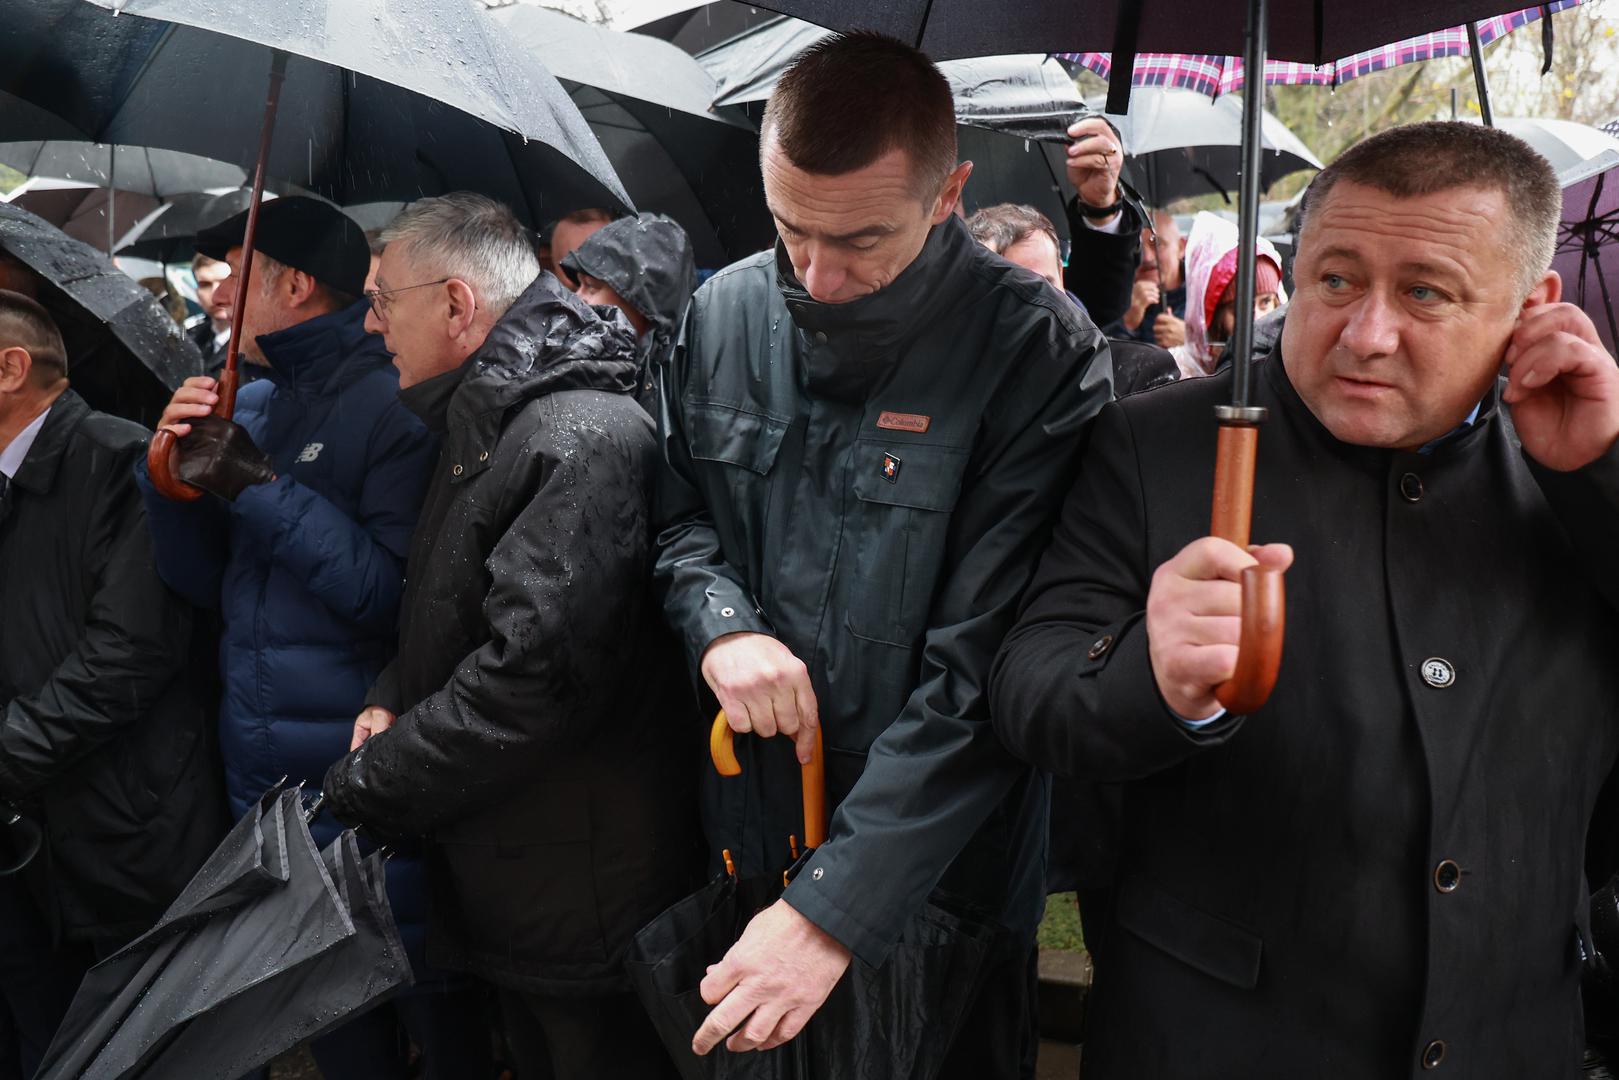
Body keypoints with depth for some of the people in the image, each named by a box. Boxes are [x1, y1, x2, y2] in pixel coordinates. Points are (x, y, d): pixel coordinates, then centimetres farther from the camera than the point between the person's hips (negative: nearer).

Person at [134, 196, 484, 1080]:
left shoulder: (397, 402, -12)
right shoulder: (251, 406, 10)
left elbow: (398, 593, -21)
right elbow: (206, 586, 12)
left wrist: (258, 489, -21)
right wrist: (177, 469, -4)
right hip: (264, 796, 7)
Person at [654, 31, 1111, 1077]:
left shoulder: (1039, 352, -19)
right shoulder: (724, 312, -3)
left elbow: (984, 667, -22)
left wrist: (836, 908, -24)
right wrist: (720, 623, -12)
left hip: (943, 873, -4)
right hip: (748, 829, 5)